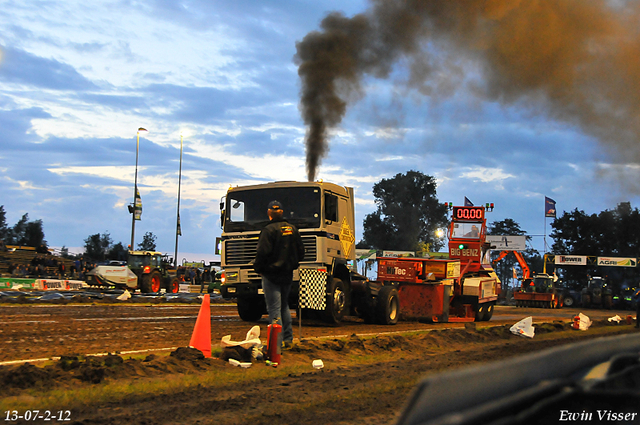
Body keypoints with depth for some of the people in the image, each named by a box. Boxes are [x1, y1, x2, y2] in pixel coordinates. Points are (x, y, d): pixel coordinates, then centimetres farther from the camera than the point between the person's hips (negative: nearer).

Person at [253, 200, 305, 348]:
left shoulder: (269, 230, -13)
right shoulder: (292, 229, 8)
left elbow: (262, 252, -18)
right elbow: (301, 251, 13)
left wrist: (258, 269, -3)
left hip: (271, 275, -6)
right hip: (288, 275, 7)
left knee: (274, 308, -4)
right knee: (284, 306, 18)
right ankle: (288, 339, 21)